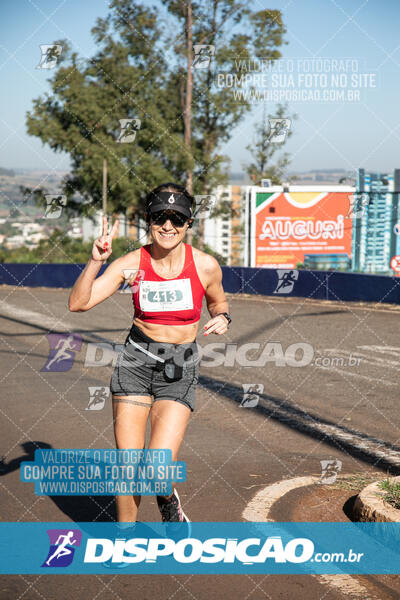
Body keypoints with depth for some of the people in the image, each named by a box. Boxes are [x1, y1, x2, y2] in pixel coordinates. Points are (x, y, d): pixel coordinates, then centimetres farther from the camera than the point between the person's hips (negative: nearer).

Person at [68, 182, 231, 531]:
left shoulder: (205, 265, -7)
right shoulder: (132, 263, -7)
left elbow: (218, 302, 14)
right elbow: (78, 303, -13)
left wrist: (222, 319, -8)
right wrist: (96, 261, -26)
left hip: (179, 369, -1)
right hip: (136, 360, 1)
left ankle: (169, 502, 23)